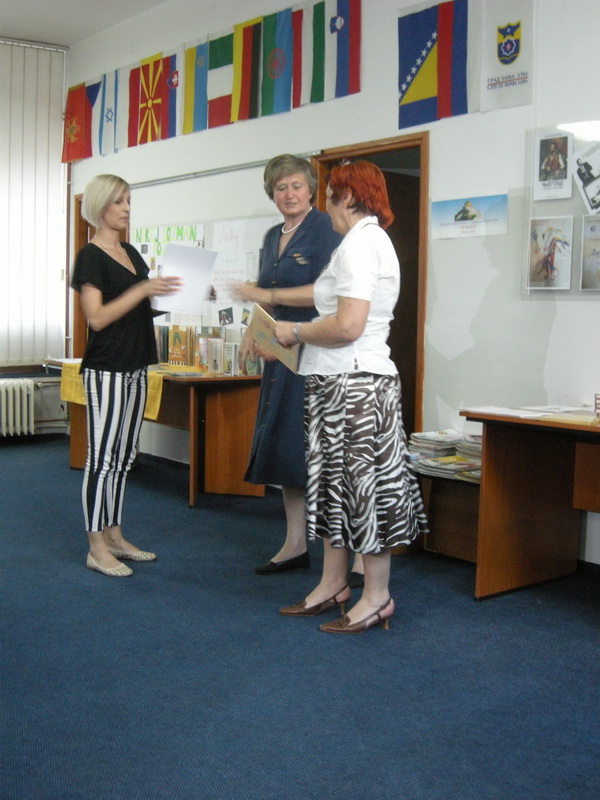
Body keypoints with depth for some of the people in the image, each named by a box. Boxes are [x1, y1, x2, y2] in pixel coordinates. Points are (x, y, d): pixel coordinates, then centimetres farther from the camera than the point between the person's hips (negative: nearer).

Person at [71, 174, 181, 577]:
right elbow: (97, 317, -18)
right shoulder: (91, 256, -9)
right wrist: (143, 290, -24)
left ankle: (114, 536, 22)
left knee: (124, 456, 12)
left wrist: (177, 292, 5)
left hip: (135, 368, 8)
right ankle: (96, 548, 3)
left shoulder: (131, 252, 15)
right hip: (106, 370, -8)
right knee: (102, 457, -4)